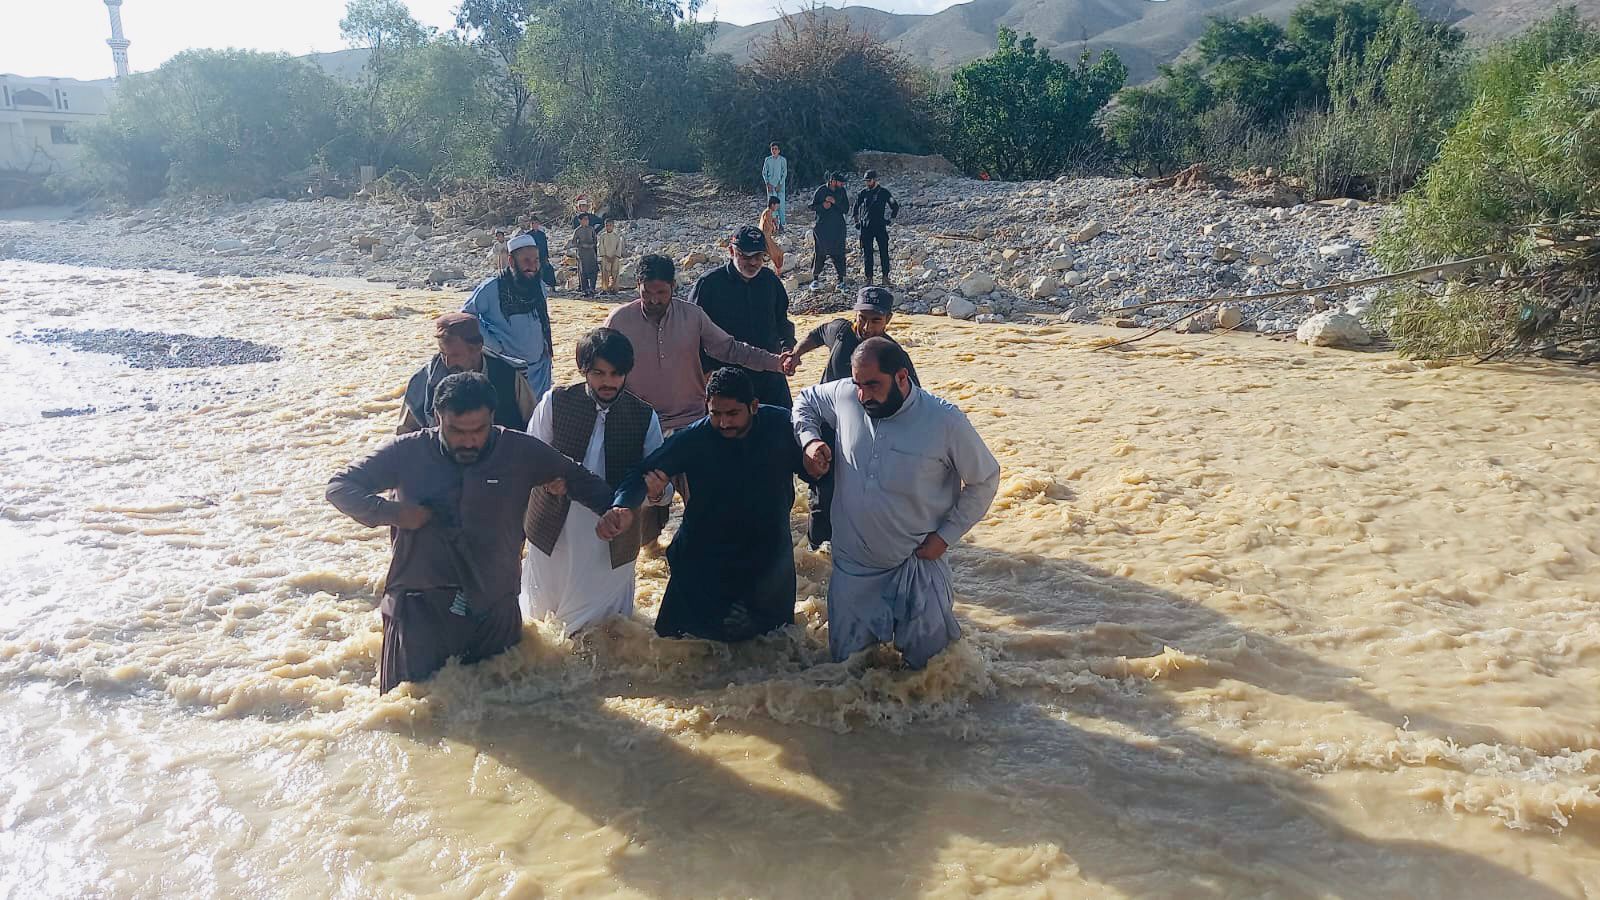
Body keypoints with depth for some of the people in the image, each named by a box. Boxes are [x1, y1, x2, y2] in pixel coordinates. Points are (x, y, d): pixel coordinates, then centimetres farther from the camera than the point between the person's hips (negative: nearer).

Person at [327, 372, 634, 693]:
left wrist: (611, 509, -9)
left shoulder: (521, 453, -3)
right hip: (420, 609, -1)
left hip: (494, 610, 1)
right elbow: (339, 486, 0)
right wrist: (391, 512, -17)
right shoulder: (409, 452, -6)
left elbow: (577, 477, 10)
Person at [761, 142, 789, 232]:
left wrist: (780, 184, -10)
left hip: (780, 185, -1)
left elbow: (785, 173, -1)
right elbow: (764, 172, 8)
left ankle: (781, 225, -1)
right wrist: (767, 183, -4)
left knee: (781, 205, -5)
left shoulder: (783, 160, -1)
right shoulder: (767, 160, 5)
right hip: (770, 185, 1)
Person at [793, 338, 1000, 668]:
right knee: (847, 660, 11)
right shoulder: (844, 396, -8)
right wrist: (810, 440, -6)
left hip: (918, 562, -3)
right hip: (852, 565, 3)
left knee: (926, 659, 4)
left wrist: (945, 535, -8)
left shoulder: (945, 421, -16)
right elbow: (805, 400, 14)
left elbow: (985, 480, -4)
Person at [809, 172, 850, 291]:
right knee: (819, 253, 3)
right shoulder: (821, 191, -5)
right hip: (822, 227, -2)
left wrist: (835, 202, -17)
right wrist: (822, 206, -19)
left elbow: (846, 208, -3)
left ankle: (841, 279, 6)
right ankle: (815, 278, 15)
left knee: (838, 254, 0)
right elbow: (812, 207, -1)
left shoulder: (842, 191, 2)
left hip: (838, 228, 2)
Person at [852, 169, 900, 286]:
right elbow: (856, 206, 21)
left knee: (884, 253, -4)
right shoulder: (864, 193, 6)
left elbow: (895, 206, 7)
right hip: (866, 227, 2)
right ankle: (869, 278, 9)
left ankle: (885, 278, 1)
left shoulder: (884, 192, -1)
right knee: (867, 253, 3)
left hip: (880, 227, -2)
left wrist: (891, 219, 4)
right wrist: (856, 220, 16)